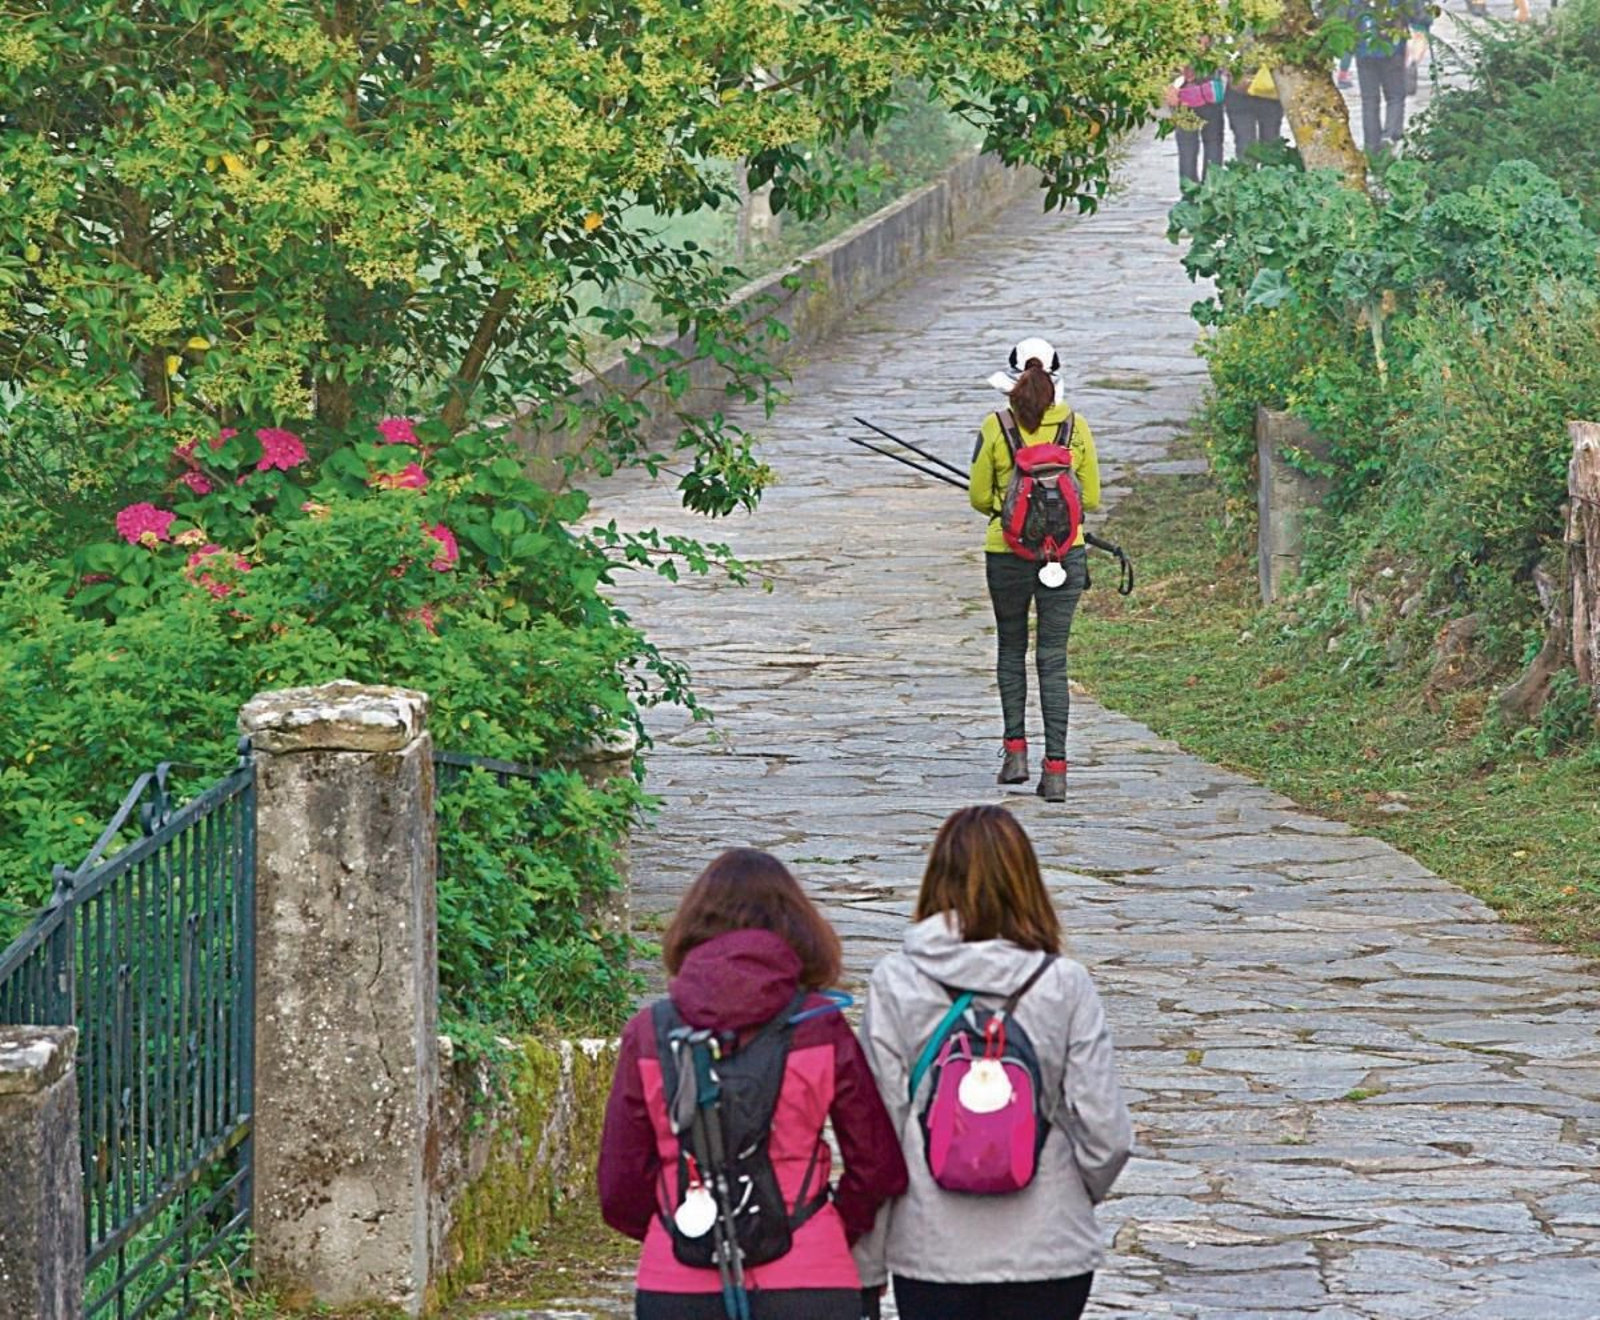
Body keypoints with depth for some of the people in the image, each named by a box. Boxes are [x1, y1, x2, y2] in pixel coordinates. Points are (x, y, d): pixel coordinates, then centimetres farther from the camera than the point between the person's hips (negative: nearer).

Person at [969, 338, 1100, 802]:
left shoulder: (995, 428, -6)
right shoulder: (1075, 427, -2)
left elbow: (979, 497, 0)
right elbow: (1091, 498, 4)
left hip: (1007, 553, -1)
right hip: (1064, 554, 1)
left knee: (1012, 649, 20)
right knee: (1054, 658, 4)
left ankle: (1016, 748, 13)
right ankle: (1056, 768, -2)